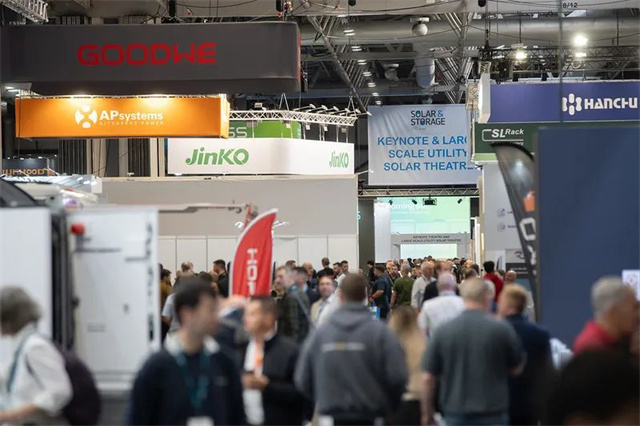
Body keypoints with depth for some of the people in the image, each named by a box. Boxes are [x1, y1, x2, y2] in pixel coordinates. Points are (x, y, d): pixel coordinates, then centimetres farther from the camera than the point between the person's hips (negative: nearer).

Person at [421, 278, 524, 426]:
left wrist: (426, 413, 11)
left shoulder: (443, 331, -3)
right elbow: (516, 369, 6)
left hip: (455, 414, 1)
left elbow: (427, 378, -1)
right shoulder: (502, 329, -7)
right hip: (493, 414, -1)